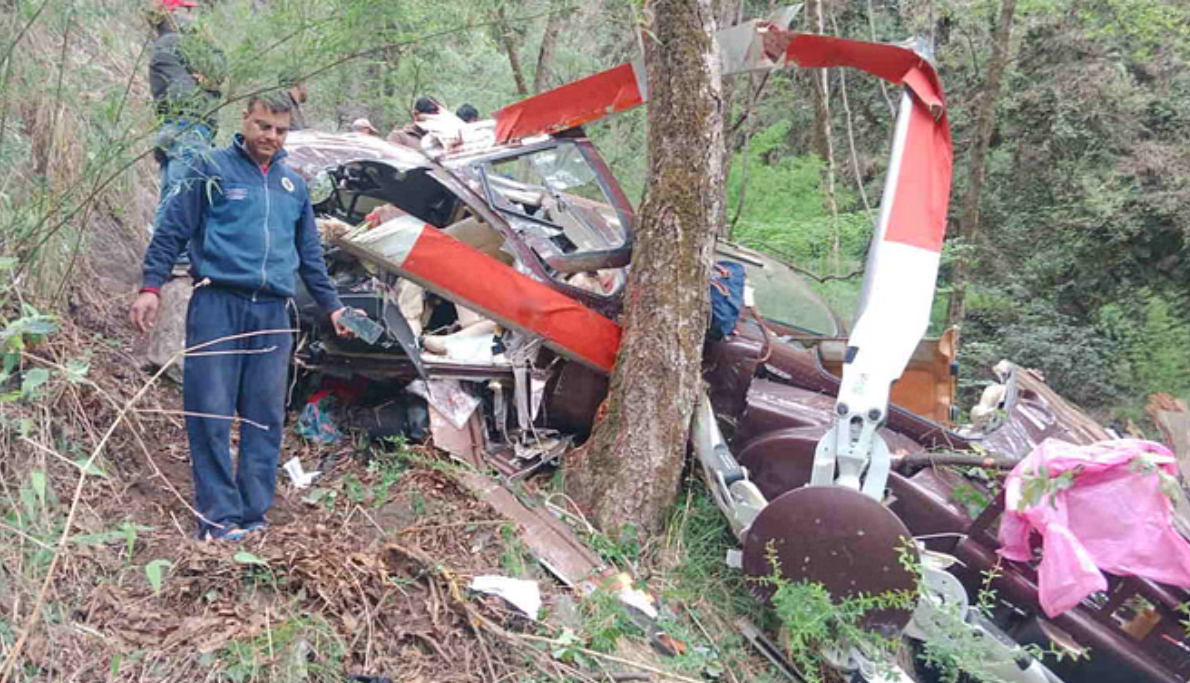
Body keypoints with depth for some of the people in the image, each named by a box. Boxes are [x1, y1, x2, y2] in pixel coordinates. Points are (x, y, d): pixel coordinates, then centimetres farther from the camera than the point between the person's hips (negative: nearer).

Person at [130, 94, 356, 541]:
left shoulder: (294, 185, 19)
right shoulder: (212, 170, 5)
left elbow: (310, 254, 25)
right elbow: (172, 231, 2)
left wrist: (331, 305, 26)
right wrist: (151, 287, -7)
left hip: (273, 312, 4)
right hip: (218, 303, -4)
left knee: (265, 419, 3)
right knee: (210, 412, -7)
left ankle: (253, 516, 10)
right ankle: (219, 517, -2)